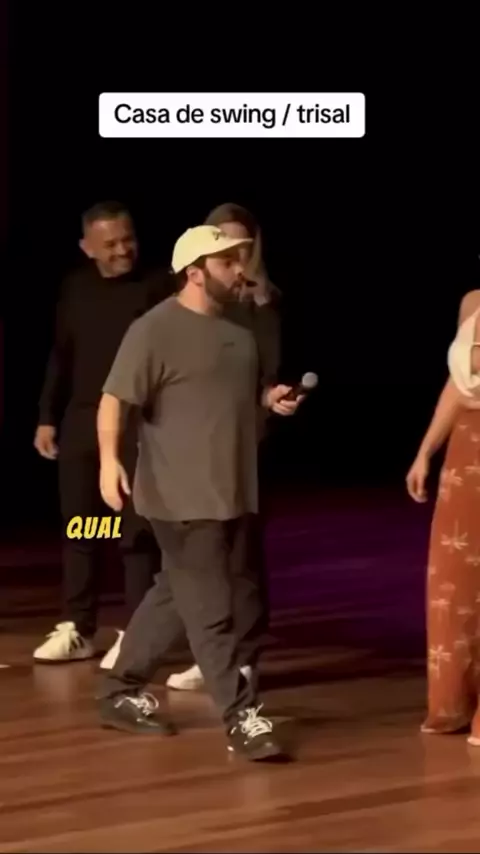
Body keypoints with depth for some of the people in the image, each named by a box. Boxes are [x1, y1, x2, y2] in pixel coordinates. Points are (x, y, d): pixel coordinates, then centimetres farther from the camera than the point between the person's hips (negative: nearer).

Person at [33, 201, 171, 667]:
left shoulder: (157, 286, -7)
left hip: (137, 424, -5)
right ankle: (75, 629, 19)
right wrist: (48, 417, 12)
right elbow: (61, 355, 15)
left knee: (137, 531, -2)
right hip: (81, 420, 5)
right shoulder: (76, 287, 8)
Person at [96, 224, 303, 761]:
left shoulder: (238, 332, 14)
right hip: (183, 496, -9)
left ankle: (121, 693, 27)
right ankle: (241, 717, -3)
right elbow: (115, 399, -18)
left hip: (233, 492, 9)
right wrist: (109, 459, -32)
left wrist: (272, 397, 10)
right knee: (209, 609, -6)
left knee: (174, 597, 15)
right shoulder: (156, 330, -12)